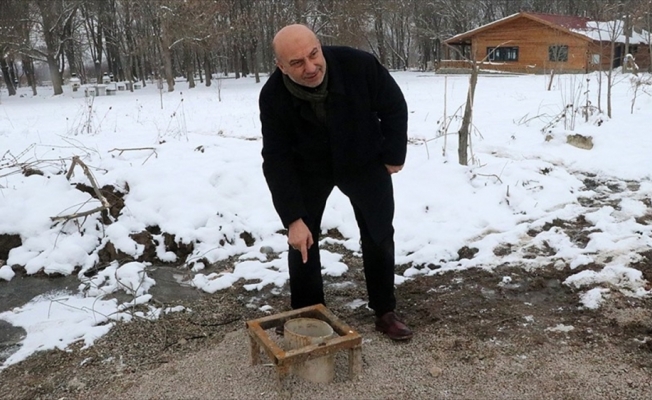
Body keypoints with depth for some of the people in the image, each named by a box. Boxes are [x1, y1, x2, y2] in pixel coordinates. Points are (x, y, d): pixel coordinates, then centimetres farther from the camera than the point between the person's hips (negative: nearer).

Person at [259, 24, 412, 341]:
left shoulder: (359, 65, -32)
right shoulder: (273, 97, -28)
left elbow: (394, 108, -14)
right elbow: (277, 160, -24)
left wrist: (394, 155, -7)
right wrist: (293, 218, -29)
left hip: (365, 161, 0)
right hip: (309, 168, 0)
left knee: (379, 235, 6)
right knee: (302, 240, -1)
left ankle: (385, 312, 23)